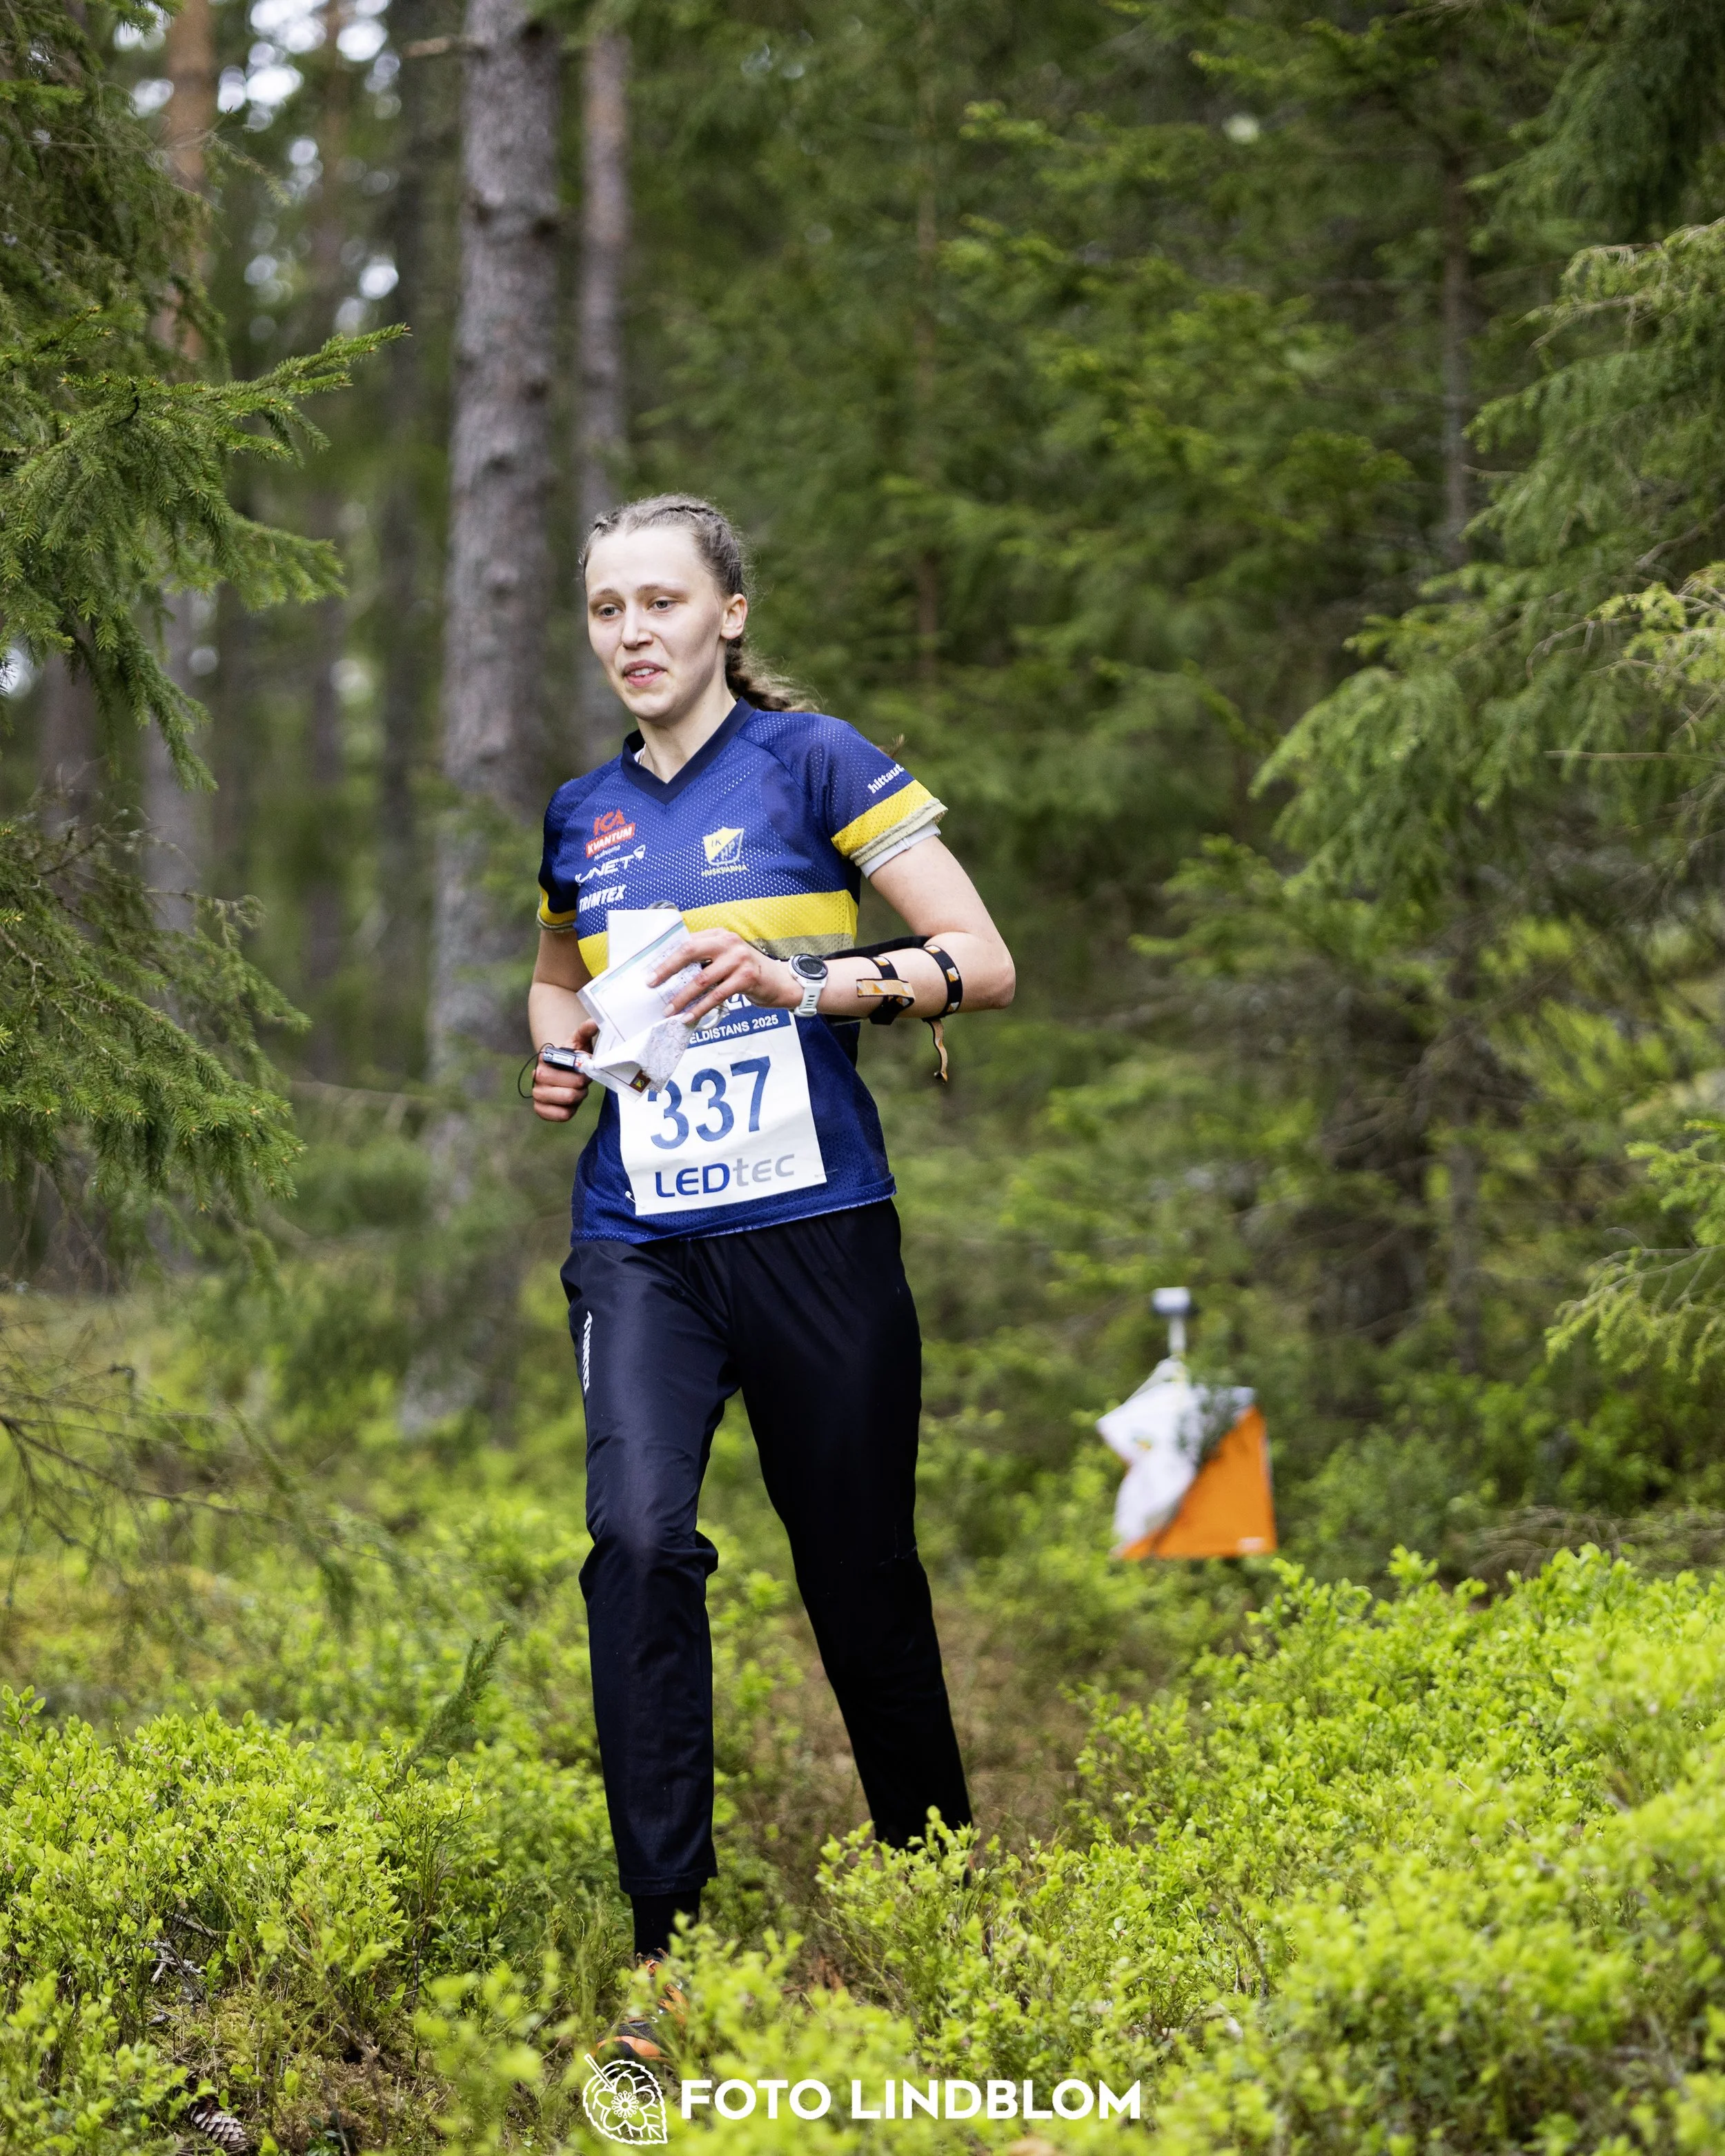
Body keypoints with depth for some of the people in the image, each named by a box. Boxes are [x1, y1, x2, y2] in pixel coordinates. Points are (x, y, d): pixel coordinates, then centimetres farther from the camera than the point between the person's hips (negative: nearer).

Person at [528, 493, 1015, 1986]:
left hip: (813, 1227, -3)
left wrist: (806, 983, -21)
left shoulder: (813, 762, -1)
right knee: (638, 1533, -19)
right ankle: (667, 1927, -18)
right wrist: (557, 1045, 10)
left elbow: (985, 965, -7)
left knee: (861, 1564, 5)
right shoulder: (582, 816, 13)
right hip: (640, 1236, 3)